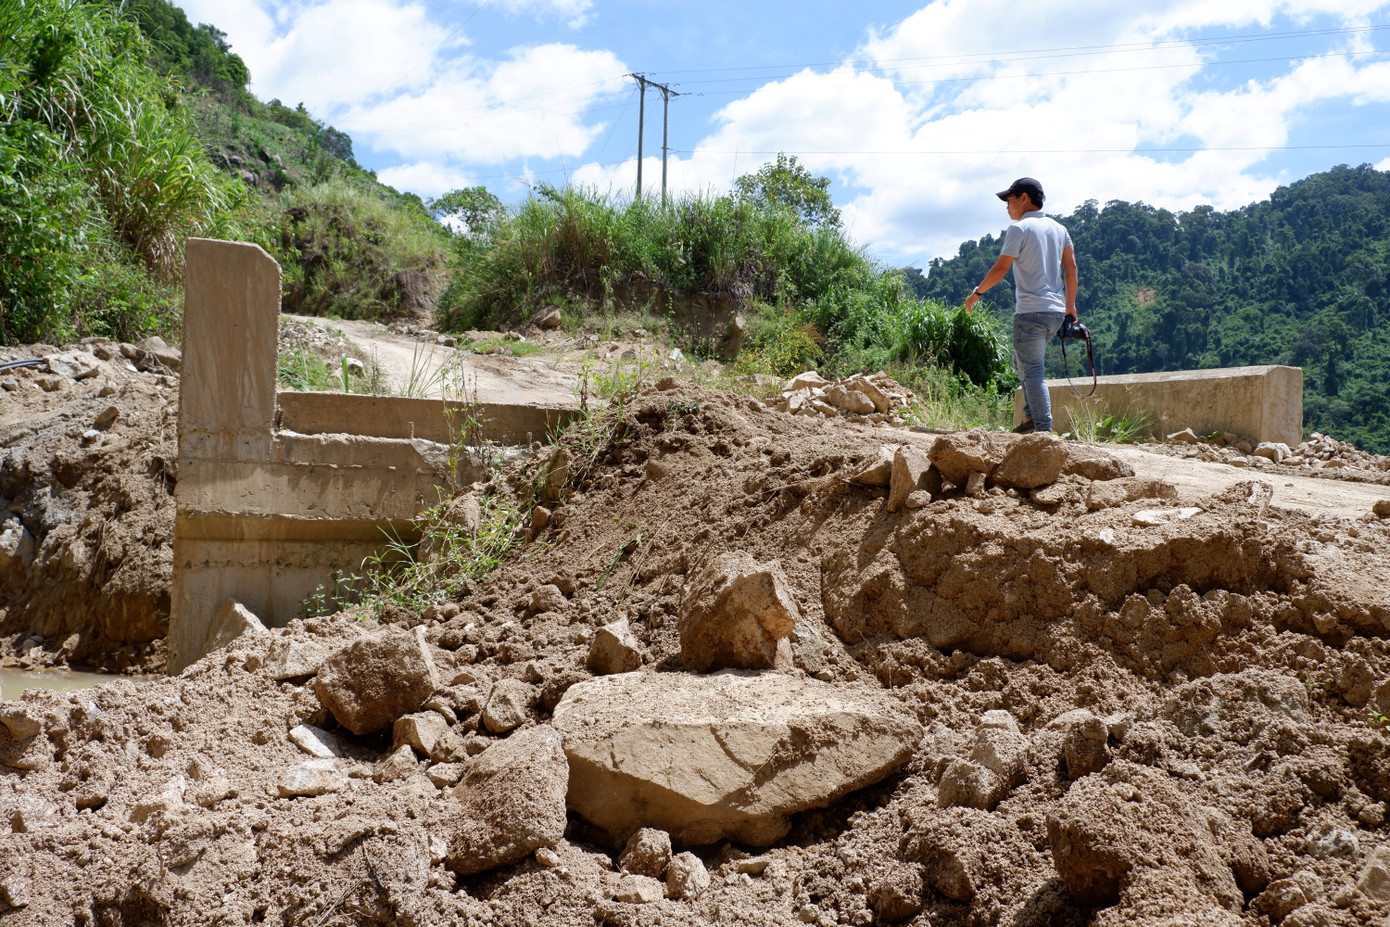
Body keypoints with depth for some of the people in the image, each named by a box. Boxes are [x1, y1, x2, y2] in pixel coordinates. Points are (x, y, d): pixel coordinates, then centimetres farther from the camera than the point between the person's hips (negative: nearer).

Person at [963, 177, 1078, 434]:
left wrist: (977, 293, 2)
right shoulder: (1058, 228, 15)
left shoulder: (1019, 229, -7)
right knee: (1022, 362, 21)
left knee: (1032, 371, -6)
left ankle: (1044, 429, -10)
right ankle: (1031, 417, 14)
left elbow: (1001, 268, -10)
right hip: (1056, 310, 8)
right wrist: (1070, 305, 16)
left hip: (1031, 311, -8)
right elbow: (1070, 267, 12)